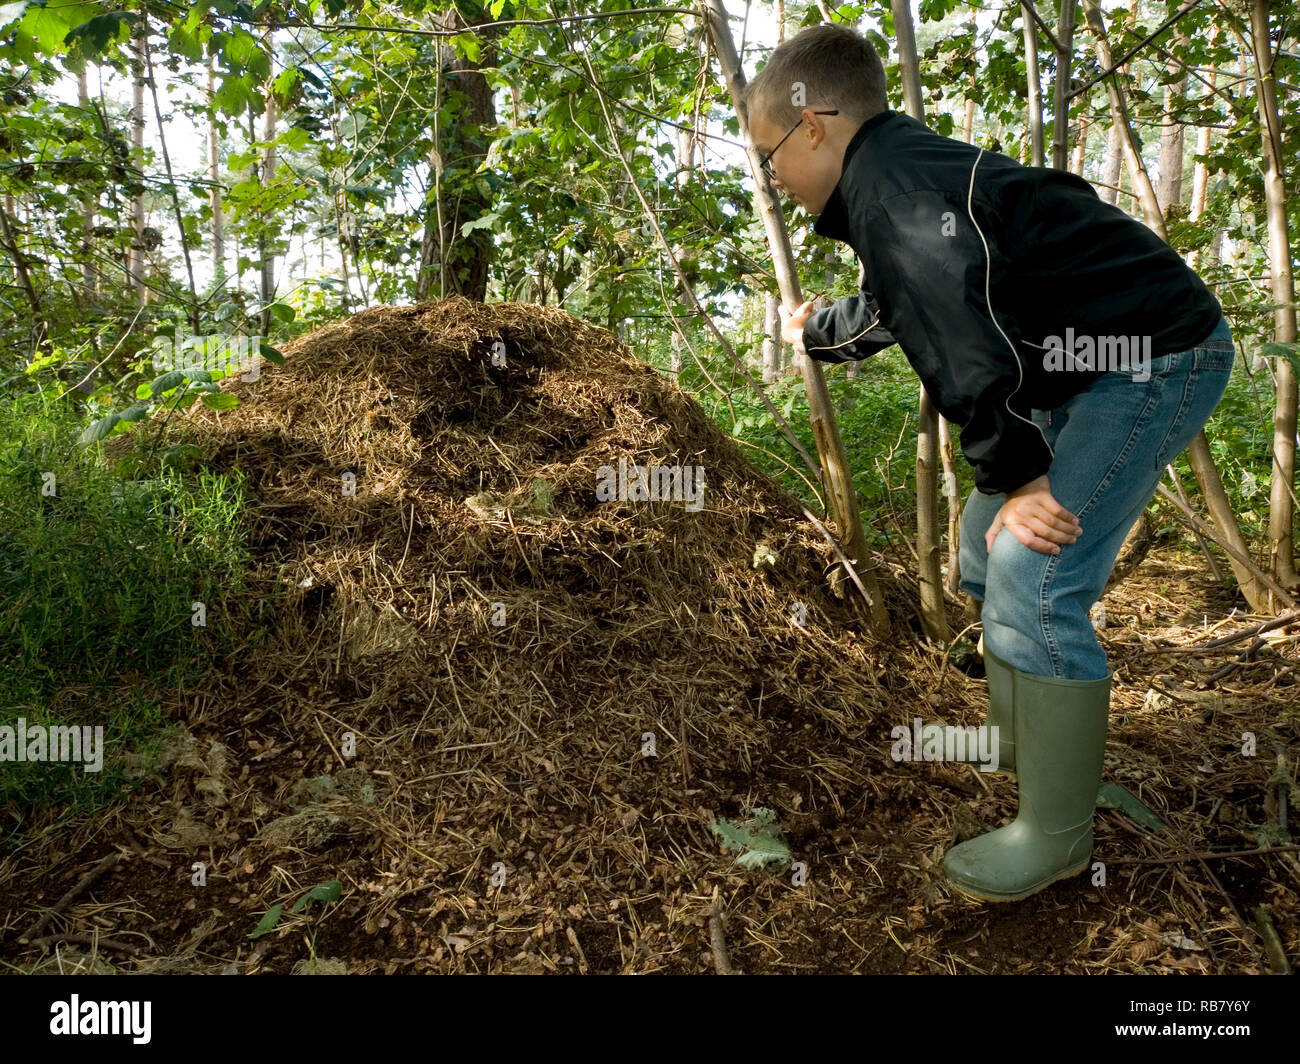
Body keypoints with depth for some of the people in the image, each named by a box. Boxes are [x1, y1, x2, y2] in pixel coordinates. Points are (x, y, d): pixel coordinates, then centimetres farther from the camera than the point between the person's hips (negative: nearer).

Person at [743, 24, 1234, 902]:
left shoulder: (890, 185, -19)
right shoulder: (907, 170, 14)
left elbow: (961, 333, -29)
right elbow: (890, 309, 33)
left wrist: (1013, 474, -22)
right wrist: (816, 331, 51)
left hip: (1158, 359, -11)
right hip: (1087, 368, 11)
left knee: (1032, 584, -15)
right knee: (986, 549, 16)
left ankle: (1057, 836, 1)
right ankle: (1017, 741, 33)